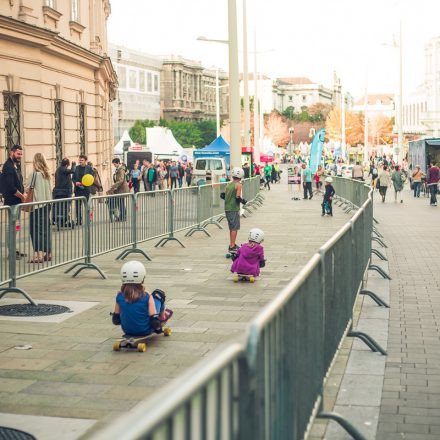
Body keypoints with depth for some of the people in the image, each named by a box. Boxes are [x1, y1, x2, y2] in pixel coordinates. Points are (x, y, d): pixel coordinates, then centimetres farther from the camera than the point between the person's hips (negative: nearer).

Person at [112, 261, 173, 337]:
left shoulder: (119, 296, -14)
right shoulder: (147, 297, -22)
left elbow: (115, 320, -6)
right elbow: (154, 321, -22)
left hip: (127, 330, 3)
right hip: (145, 331, -3)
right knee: (158, 294, 12)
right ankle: (162, 318, 39)